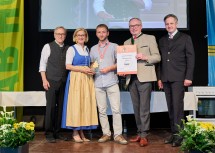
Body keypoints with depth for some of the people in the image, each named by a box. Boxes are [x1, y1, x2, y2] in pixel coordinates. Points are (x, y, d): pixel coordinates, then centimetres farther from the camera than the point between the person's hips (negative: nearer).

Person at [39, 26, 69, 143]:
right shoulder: (48, 47, 3)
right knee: (51, 107, -3)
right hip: (51, 81, -4)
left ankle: (57, 132, 15)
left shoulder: (68, 49, 12)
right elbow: (42, 64, 0)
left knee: (61, 107, 5)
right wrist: (44, 80, -8)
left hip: (63, 82, 4)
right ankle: (49, 133, 6)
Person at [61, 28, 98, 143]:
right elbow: (68, 66, -7)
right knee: (76, 103, -5)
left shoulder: (87, 49, 17)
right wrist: (82, 69, -15)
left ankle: (81, 132, 11)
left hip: (87, 79, 6)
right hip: (76, 78, -5)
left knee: (86, 104, 3)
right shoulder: (72, 49, 1)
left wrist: (91, 70, 0)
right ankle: (75, 133, 4)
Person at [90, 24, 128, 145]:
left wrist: (109, 68, -9)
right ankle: (106, 133, 12)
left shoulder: (114, 46, 8)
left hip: (112, 81, -3)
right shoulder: (93, 49, 18)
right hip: (98, 82, 3)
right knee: (102, 110, 4)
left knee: (116, 109, -7)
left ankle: (118, 134, -2)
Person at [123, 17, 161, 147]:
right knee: (136, 108, 7)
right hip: (131, 79, 5)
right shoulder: (126, 42, 21)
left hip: (144, 78, -5)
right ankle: (139, 133, 14)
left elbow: (157, 57, 1)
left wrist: (144, 57, -16)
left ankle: (144, 135, -3)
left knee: (144, 108, -8)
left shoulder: (150, 38, 7)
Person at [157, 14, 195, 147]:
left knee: (178, 105, -10)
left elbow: (190, 58, -2)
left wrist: (188, 77, -10)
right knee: (171, 107, 6)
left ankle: (179, 135, -6)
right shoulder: (162, 40, 18)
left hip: (178, 78, -5)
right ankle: (173, 133, 12)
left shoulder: (185, 38, 4)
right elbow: (160, 60, 16)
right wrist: (159, 78, 10)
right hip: (166, 79, 5)